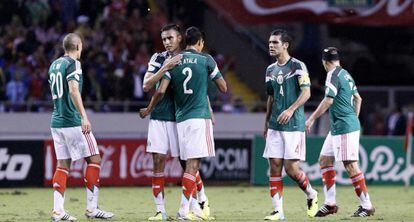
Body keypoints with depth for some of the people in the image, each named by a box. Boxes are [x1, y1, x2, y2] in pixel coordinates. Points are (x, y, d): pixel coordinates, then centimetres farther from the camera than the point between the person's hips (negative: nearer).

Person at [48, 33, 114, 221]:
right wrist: (84, 116, -28)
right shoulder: (73, 64, -9)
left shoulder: (54, 65, 15)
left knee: (63, 164, 8)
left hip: (56, 121, 8)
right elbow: (73, 90, -23)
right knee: (94, 160, 0)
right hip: (73, 122, -8)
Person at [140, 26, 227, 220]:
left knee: (191, 164, 11)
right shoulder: (206, 60, -1)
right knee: (193, 164, -8)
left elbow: (161, 91, 1)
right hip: (199, 117, -5)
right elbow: (223, 88, 5)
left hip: (180, 119, 5)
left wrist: (148, 110, 16)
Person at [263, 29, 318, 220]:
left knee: (291, 168, -10)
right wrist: (266, 123, 21)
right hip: (275, 126, 6)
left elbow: (306, 92, -12)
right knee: (274, 166, -1)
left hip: (294, 125, -6)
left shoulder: (298, 66, -5)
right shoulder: (270, 70, 15)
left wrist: (291, 109, -25)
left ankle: (311, 195, 17)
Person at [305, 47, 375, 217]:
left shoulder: (333, 75, -11)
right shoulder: (346, 74, 16)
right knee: (325, 159, 12)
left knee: (350, 165, -10)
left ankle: (367, 206, -8)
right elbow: (358, 98, 24)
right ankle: (330, 203, 12)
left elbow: (328, 100, -18)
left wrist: (312, 119, -12)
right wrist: (354, 119, 31)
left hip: (343, 127, -10)